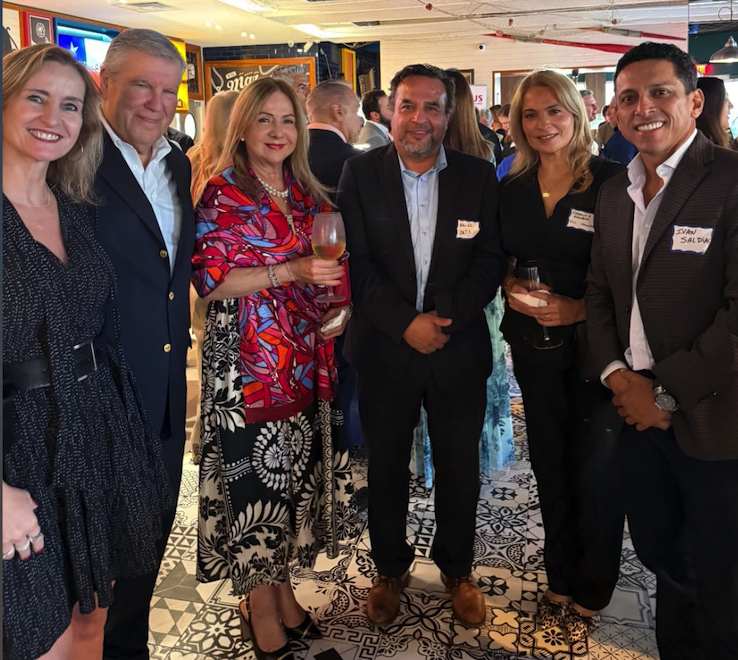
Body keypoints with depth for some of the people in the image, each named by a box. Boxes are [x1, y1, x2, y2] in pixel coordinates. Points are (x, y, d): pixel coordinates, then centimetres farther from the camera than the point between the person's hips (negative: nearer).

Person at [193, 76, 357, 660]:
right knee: (256, 476, 2)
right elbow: (210, 279, -12)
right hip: (247, 363, -5)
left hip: (308, 361, 6)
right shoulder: (222, 194, -5)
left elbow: (332, 266, 19)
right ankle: (261, 610, 21)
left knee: (297, 474, 12)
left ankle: (283, 586, 31)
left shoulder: (309, 196, 11)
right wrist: (289, 272, -20)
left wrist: (342, 305, -1)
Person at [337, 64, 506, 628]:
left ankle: (458, 570, 35)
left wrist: (447, 317, -15)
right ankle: (390, 570, 34)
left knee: (460, 469, 12)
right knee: (387, 467, 13)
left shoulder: (478, 176, 1)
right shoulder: (360, 173, -2)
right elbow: (355, 261, -8)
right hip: (384, 349, 0)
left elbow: (490, 260, -2)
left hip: (459, 349, 1)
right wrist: (405, 324, -16)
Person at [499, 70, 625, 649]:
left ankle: (591, 595, 26)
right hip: (534, 346, 4)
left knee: (596, 471, 3)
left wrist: (579, 308, -19)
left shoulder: (613, 182, -9)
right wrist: (512, 288, -7)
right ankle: (560, 581, 33)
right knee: (550, 466, 14)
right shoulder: (512, 188, 5)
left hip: (596, 346, -4)